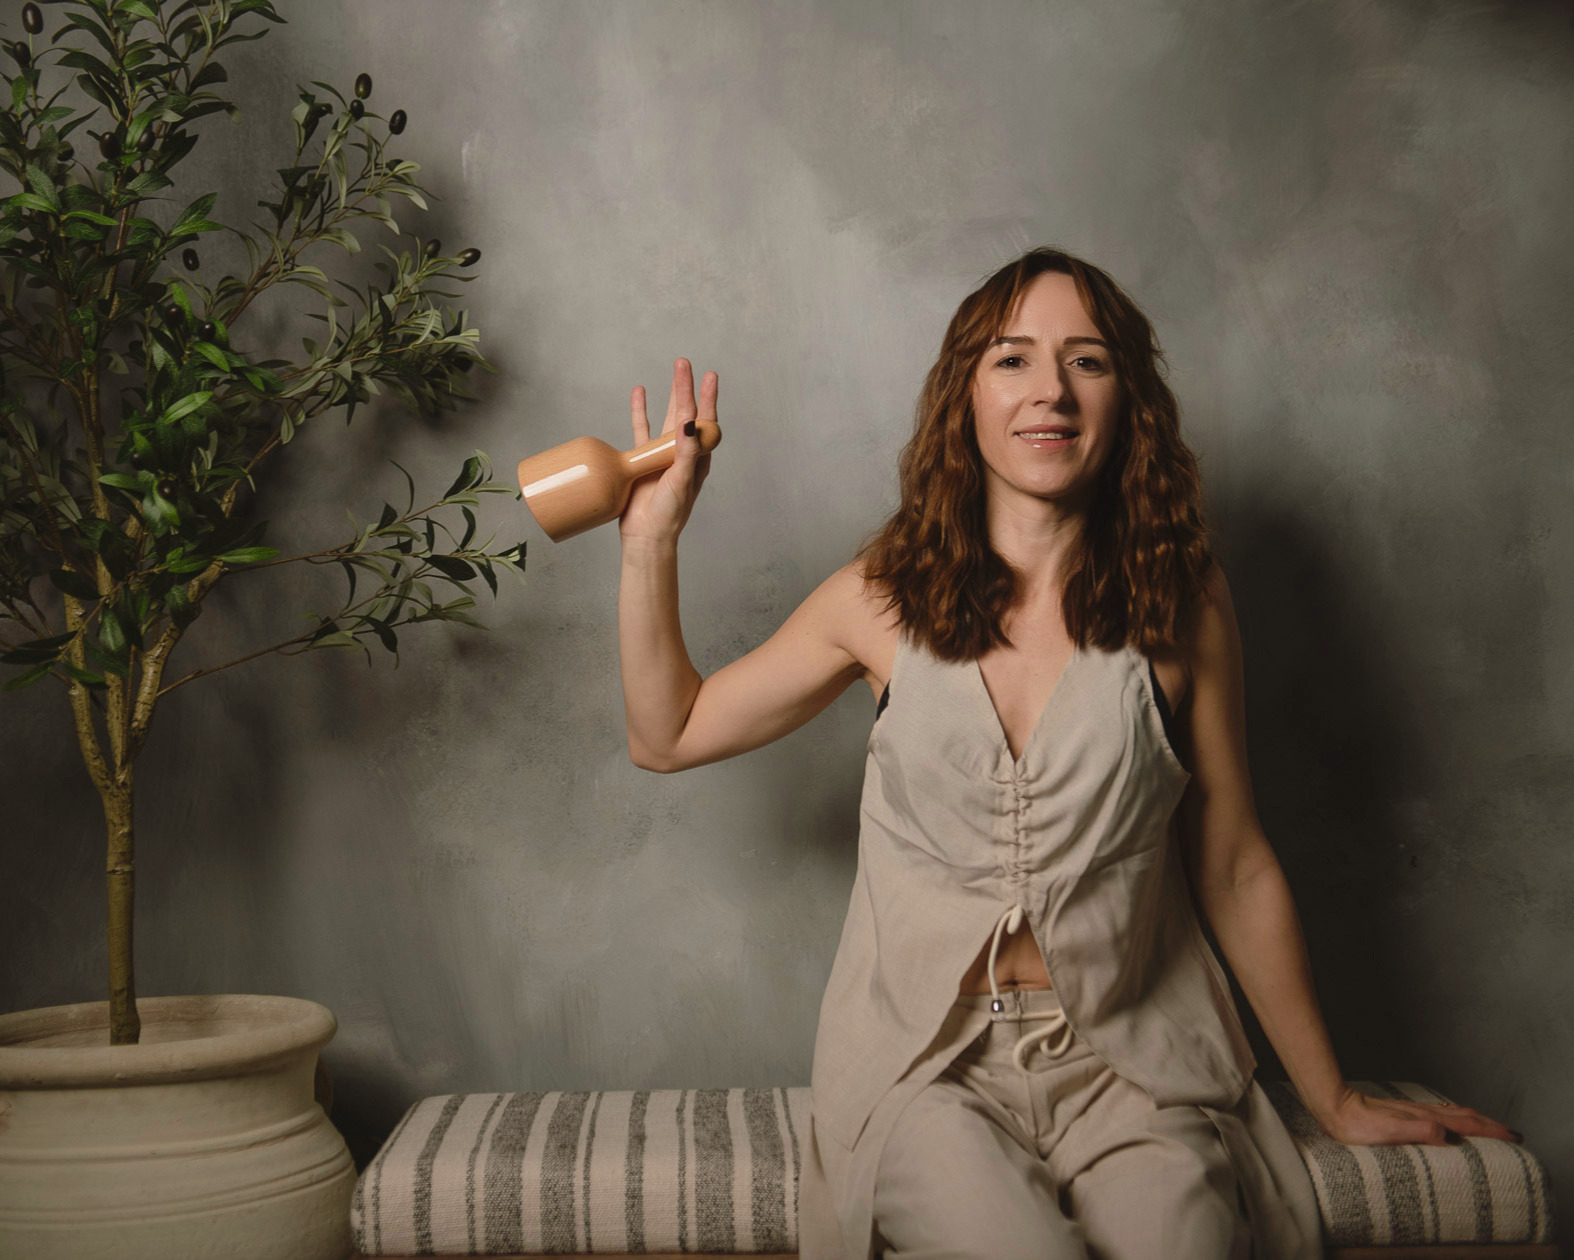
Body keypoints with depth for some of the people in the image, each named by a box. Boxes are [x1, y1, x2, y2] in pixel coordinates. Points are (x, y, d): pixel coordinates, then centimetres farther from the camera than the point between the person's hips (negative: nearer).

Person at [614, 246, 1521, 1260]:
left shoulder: (1182, 602, -1)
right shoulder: (886, 598, 1)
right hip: (927, 1062, 0)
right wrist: (652, 539, 0)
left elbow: (1236, 871, 7)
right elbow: (669, 734, 10)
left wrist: (1334, 1101, 13)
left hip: (1125, 1062, 1)